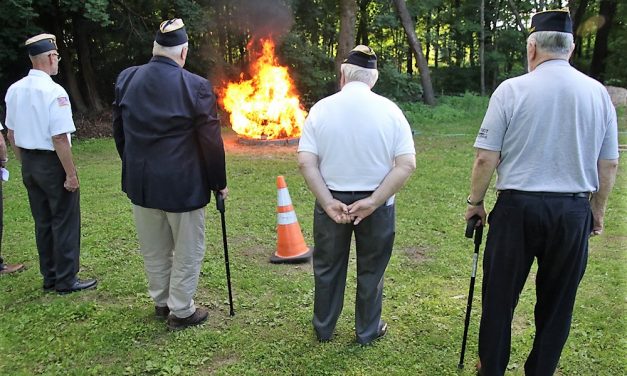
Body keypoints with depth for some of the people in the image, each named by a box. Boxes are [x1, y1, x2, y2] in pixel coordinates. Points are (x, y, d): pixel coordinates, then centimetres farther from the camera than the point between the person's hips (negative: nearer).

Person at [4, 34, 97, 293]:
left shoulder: (14, 90, 4)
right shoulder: (54, 91, -19)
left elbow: (11, 133, 10)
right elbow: (59, 138, -21)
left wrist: (25, 162, 20)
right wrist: (71, 174, -16)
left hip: (28, 163, 8)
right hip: (53, 163, -7)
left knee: (42, 221, 16)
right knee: (65, 222, 4)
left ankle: (49, 277, 27)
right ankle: (66, 280, 13)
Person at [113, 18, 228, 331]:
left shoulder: (125, 79, 0)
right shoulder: (196, 86, -15)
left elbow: (119, 132, 9)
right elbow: (211, 141, -12)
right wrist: (219, 182, 0)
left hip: (140, 181, 5)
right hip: (183, 184, -5)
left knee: (154, 250, 19)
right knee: (187, 252, 11)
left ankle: (160, 302, 36)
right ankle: (181, 311, 22)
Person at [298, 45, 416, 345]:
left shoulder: (321, 108, -6)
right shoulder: (390, 110, -6)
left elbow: (305, 161, -12)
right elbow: (407, 164, -12)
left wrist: (328, 202, -11)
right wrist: (373, 201, -13)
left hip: (331, 202, 1)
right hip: (376, 204, 0)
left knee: (327, 268, 18)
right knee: (371, 271, 17)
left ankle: (323, 329, 35)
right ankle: (367, 331, 33)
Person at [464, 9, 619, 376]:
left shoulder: (511, 89, -7)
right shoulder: (598, 92, 3)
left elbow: (486, 158, -9)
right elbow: (609, 165, 7)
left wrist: (475, 201, 5)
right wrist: (598, 210, 20)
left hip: (518, 208, -3)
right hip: (574, 213, 3)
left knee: (500, 297, 12)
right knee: (557, 302, 16)